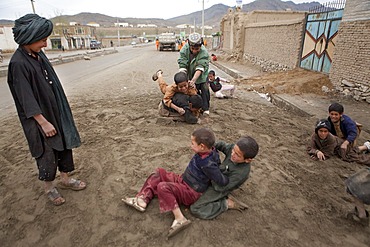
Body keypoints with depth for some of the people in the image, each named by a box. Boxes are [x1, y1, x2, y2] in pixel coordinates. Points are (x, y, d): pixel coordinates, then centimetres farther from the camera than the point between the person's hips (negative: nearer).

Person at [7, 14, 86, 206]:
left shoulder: (38, 55, 3)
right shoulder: (18, 63, -21)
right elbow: (26, 98, -21)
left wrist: (61, 112, 16)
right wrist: (43, 122, -19)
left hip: (55, 111, 8)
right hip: (38, 118, -7)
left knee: (64, 145, 15)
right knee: (47, 152, 7)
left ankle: (65, 179, 34)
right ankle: (49, 188, 29)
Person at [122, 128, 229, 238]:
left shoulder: (208, 164, -32)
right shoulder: (209, 151, -7)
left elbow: (222, 181, -29)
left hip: (190, 193, -9)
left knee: (163, 187, -27)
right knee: (158, 174, 8)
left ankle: (180, 219, -22)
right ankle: (142, 200, 0)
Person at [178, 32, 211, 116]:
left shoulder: (204, 53, -27)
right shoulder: (184, 49, -20)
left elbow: (199, 69, -37)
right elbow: (182, 66, -26)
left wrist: (193, 80, -50)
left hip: (201, 76, -1)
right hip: (189, 75, 2)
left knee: (204, 90, -9)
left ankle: (206, 108, 5)